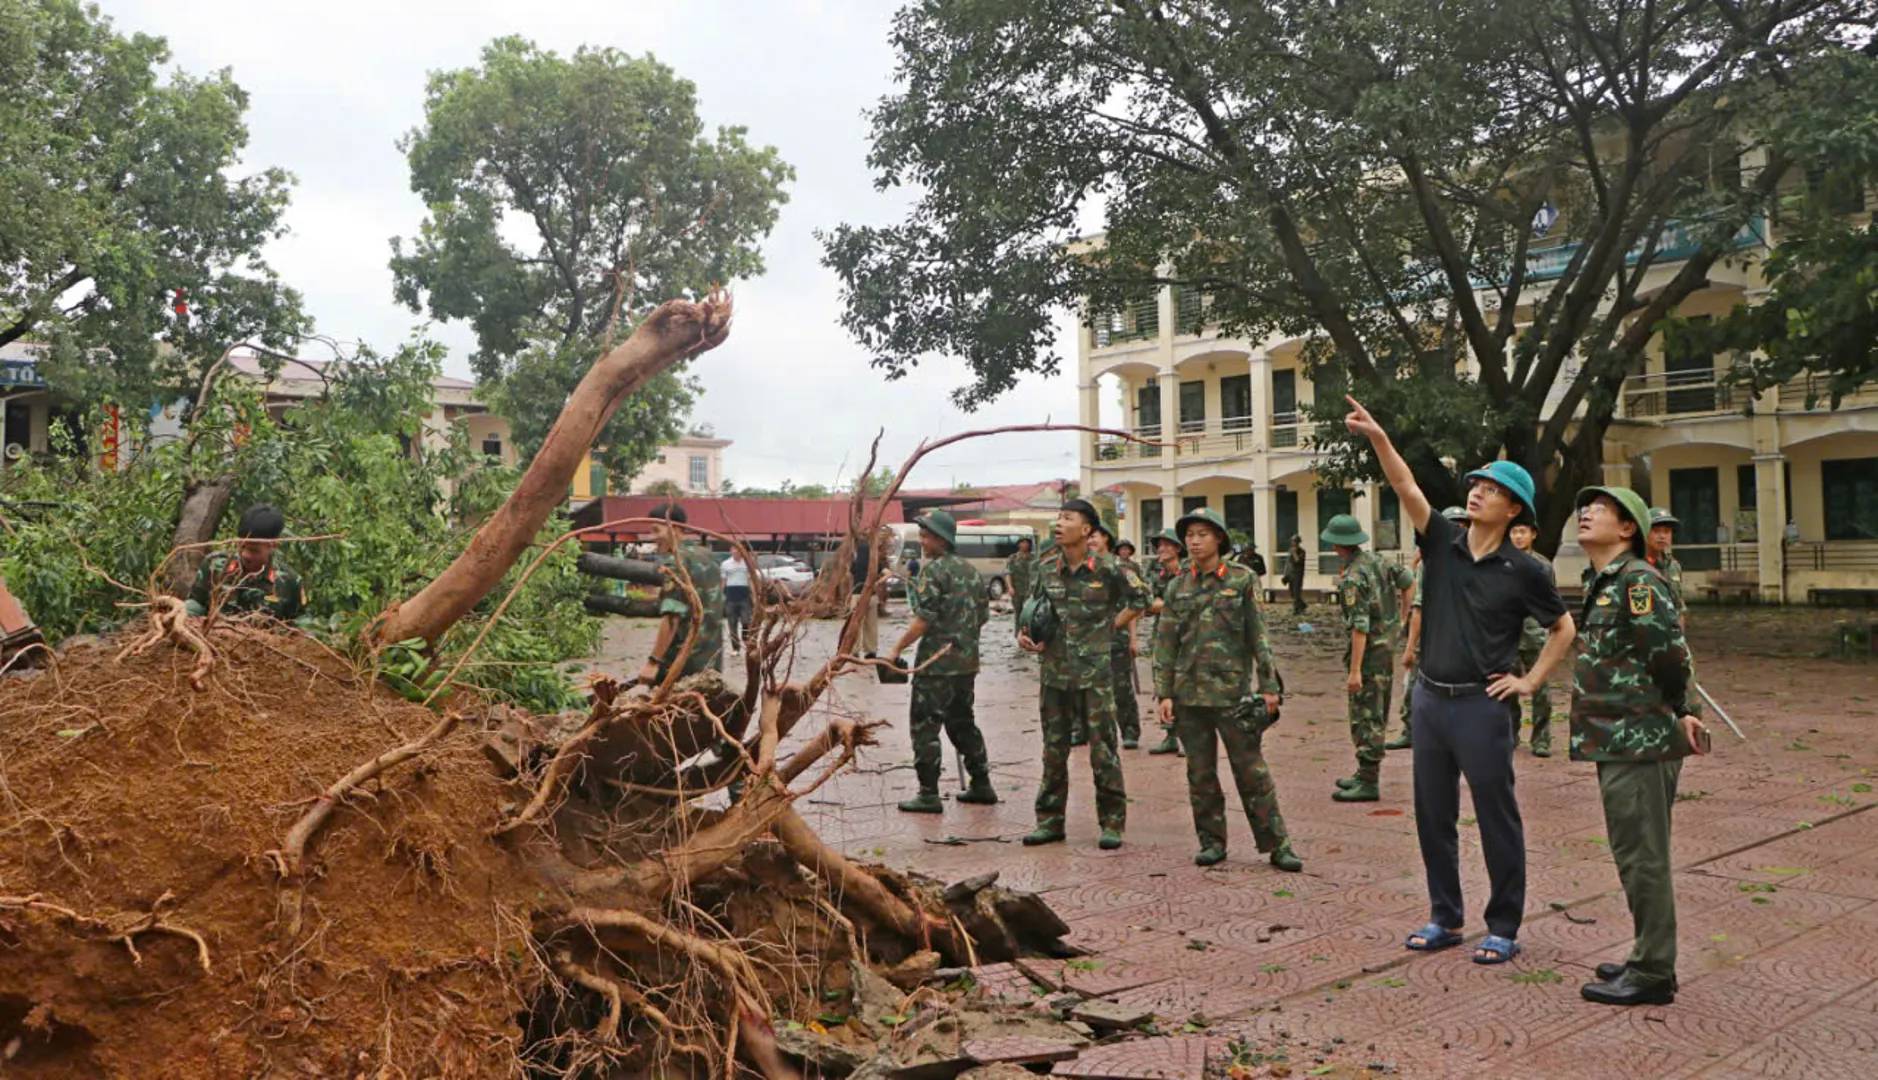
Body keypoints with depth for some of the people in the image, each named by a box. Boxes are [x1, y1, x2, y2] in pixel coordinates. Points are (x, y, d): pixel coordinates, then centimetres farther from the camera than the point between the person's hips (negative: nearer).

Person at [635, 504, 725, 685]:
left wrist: (653, 662, -21)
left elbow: (672, 616, -21)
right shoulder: (708, 558, 14)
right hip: (712, 664, 8)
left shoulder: (680, 561, -12)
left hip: (682, 665, -8)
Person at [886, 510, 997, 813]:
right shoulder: (969, 570, 13)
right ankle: (981, 785, 22)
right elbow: (984, 615, 17)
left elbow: (924, 620, -18)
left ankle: (928, 795, -1)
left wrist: (897, 649, -11)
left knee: (925, 727, -2)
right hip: (968, 662, 8)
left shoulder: (934, 570, -12)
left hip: (936, 664, -8)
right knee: (962, 722, 19)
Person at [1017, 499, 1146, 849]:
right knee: (1053, 751, 11)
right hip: (1053, 672, 4)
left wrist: (1110, 628, -1)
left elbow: (1139, 599, 5)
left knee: (1103, 751, 1)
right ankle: (1050, 821, 21)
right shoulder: (1046, 569, 4)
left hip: (1095, 672, -4)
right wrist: (1025, 636, -2)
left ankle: (1112, 824, 12)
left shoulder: (1107, 569, -7)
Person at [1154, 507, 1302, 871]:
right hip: (1189, 693, 3)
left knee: (1251, 769, -1)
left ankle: (1276, 844, 6)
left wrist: (1269, 686, -3)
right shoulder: (1177, 587, 7)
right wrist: (1164, 693, 1)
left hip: (1231, 689, -3)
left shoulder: (1242, 579, 0)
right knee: (1200, 772, 8)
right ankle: (1212, 841, 19)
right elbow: (1165, 642, 7)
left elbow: (1258, 635, 0)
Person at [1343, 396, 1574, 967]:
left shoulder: (1522, 570, -5)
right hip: (1429, 698, 4)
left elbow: (1563, 628, 8)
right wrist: (1378, 438, -24)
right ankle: (1445, 919, 25)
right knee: (1433, 817, 11)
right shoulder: (1443, 541, 3)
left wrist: (1530, 681, 0)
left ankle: (1504, 929, 15)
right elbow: (1406, 486, -11)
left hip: (1480, 705, -4)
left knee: (1497, 819, 3)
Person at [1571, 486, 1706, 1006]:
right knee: (1637, 856, 18)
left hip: (1639, 741, -10)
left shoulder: (1638, 580, -15)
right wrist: (1680, 709, 14)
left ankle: (1652, 974, 7)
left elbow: (1669, 653, -21)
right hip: (1619, 742, 10)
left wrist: (1678, 709, -6)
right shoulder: (1601, 582, 16)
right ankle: (1648, 959, 30)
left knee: (1642, 858, -2)